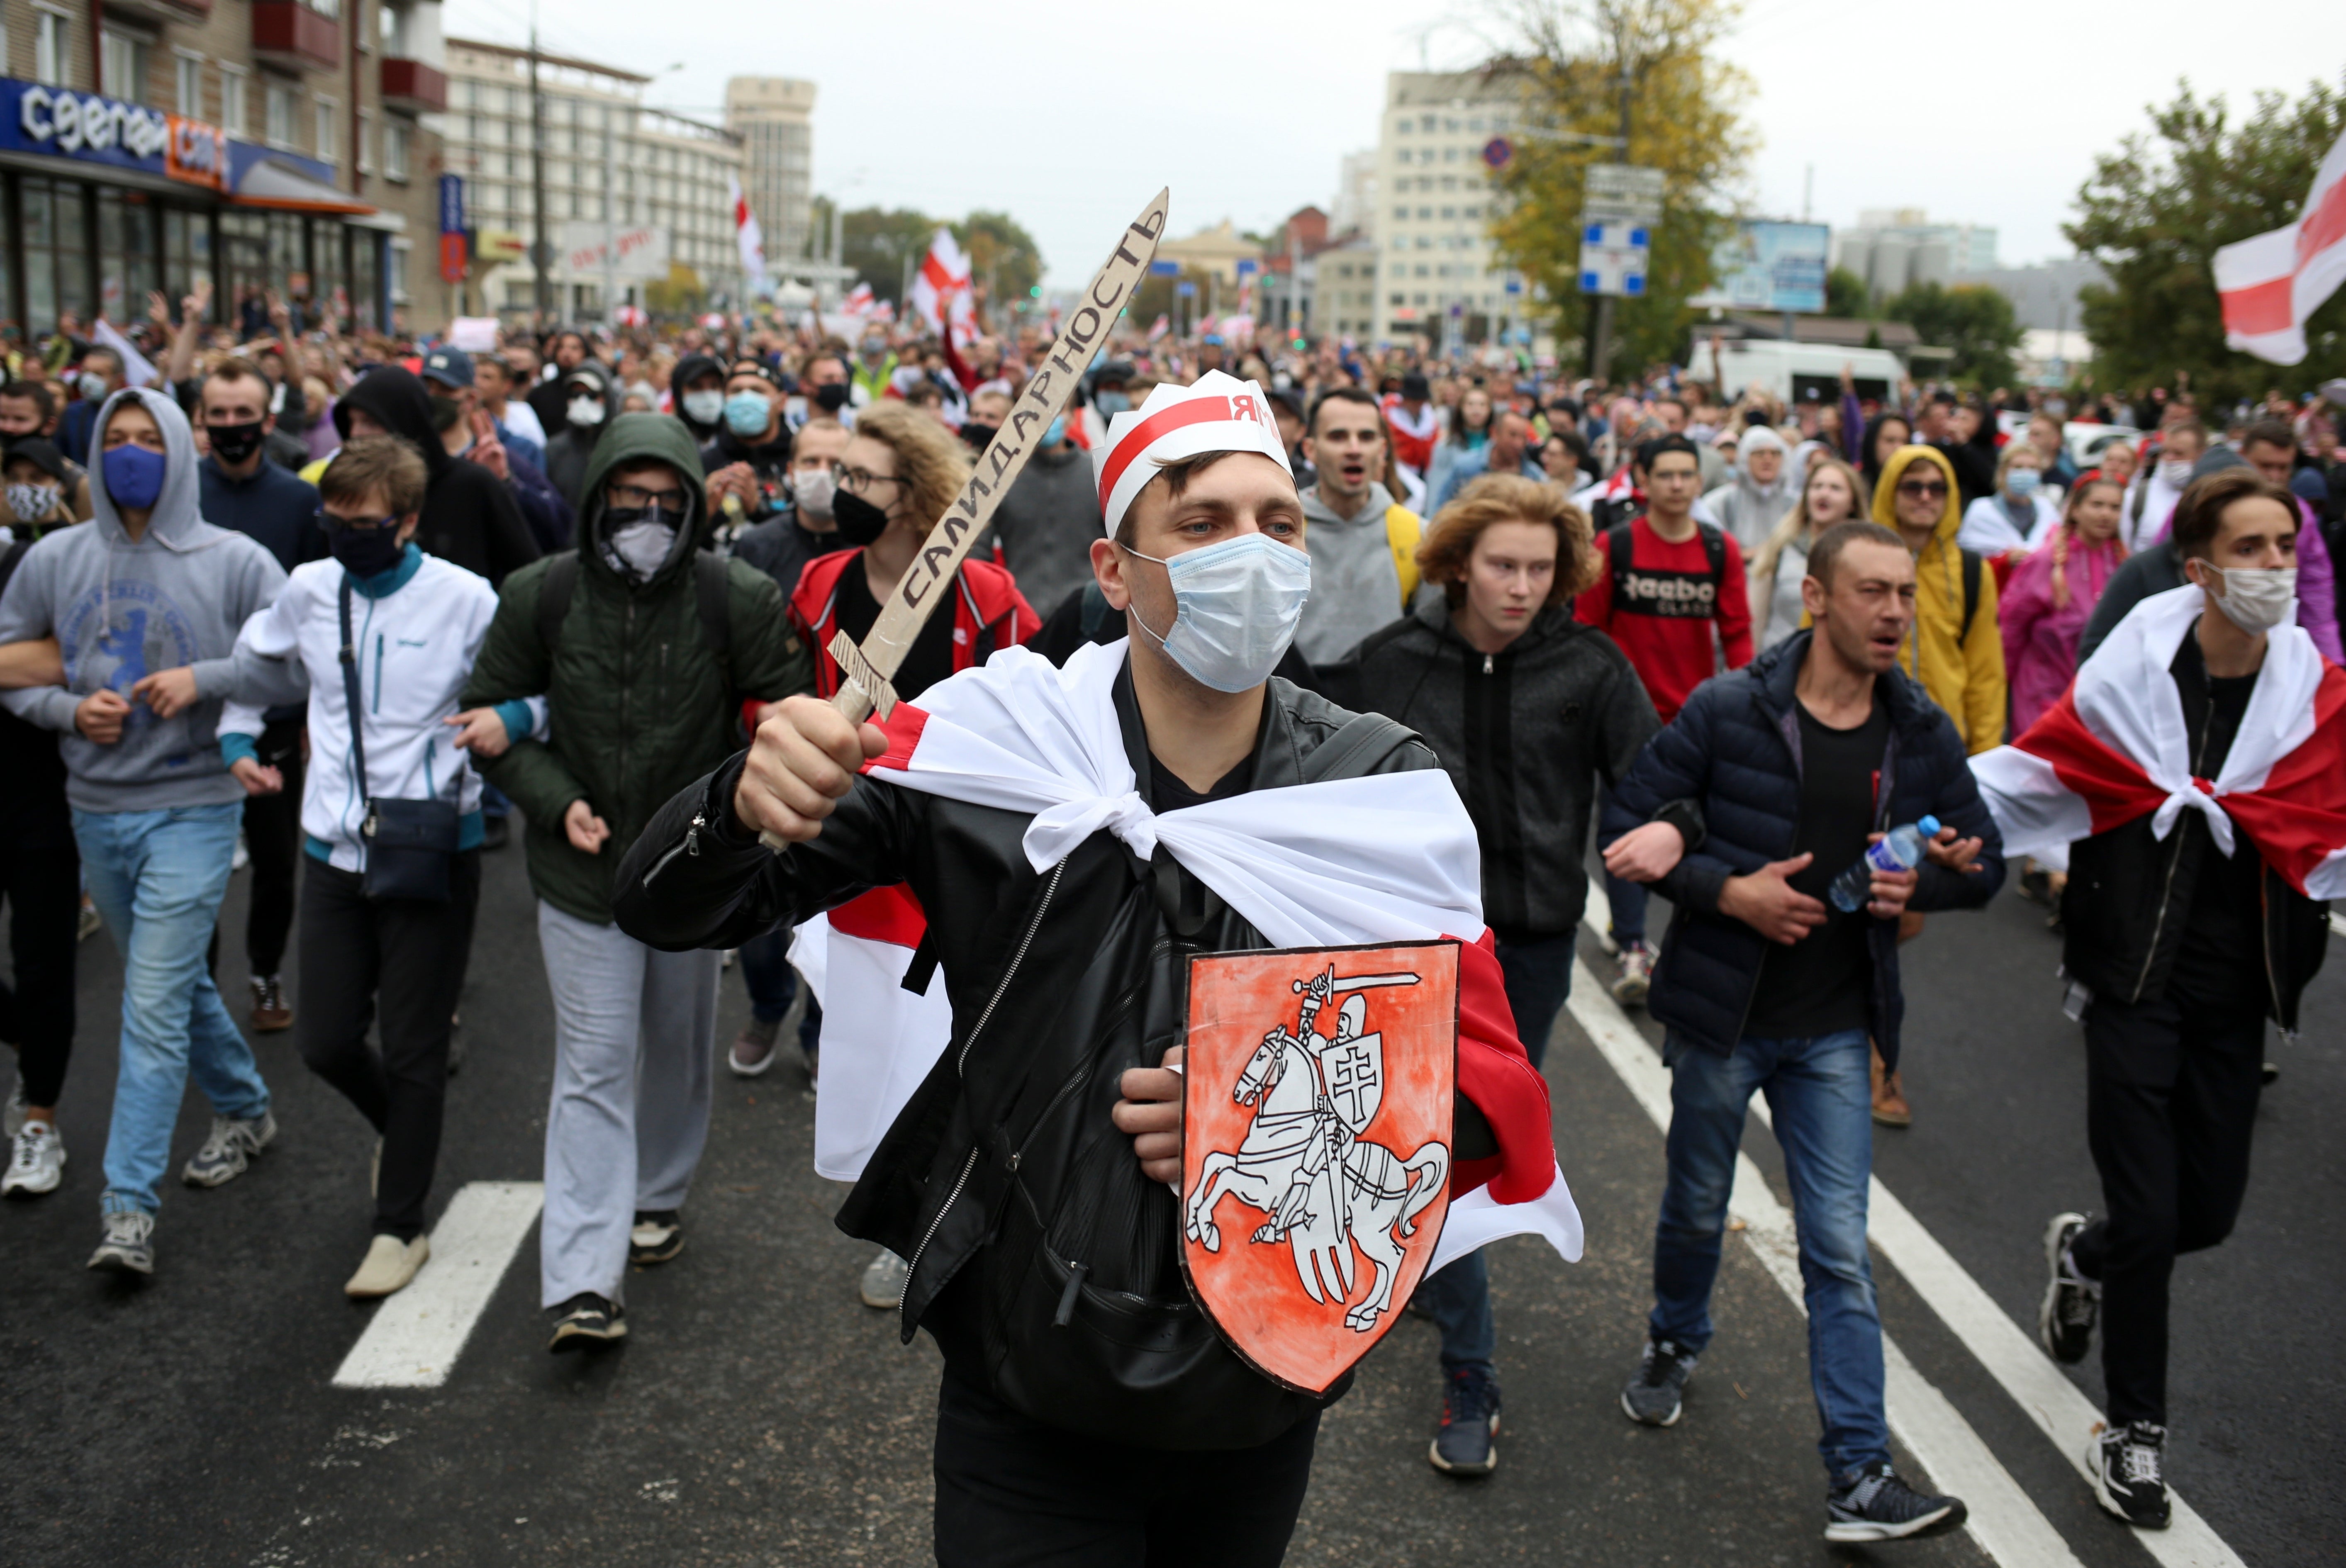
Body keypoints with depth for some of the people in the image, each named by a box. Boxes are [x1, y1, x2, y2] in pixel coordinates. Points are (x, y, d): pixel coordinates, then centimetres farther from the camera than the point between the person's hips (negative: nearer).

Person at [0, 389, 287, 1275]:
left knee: (155, 1008, -9)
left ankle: (130, 1209, -5)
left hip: (193, 809, -4)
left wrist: (202, 681, -17)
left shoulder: (233, 561, -6)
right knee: (178, 984, 19)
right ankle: (245, 1111, 41)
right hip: (96, 809, 5)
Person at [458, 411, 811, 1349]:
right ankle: (583, 1282, -5)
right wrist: (556, 800, -10)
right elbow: (487, 711, 4)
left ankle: (658, 1196, 43)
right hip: (583, 876, -1)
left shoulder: (739, 599, -11)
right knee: (594, 1067, -4)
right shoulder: (542, 596, -7)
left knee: (680, 1051, 18)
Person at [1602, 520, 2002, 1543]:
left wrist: (1921, 885, -13)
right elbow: (1629, 824, -9)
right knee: (1697, 1209, 18)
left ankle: (1859, 1479, 4)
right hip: (1721, 1013, -1)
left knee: (1841, 1255, -1)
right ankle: (1675, 1343, 48)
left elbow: (1985, 862, 9)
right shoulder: (1728, 712, -12)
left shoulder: (1922, 733, -1)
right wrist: (1727, 889, -21)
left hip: (1834, 1032, 2)